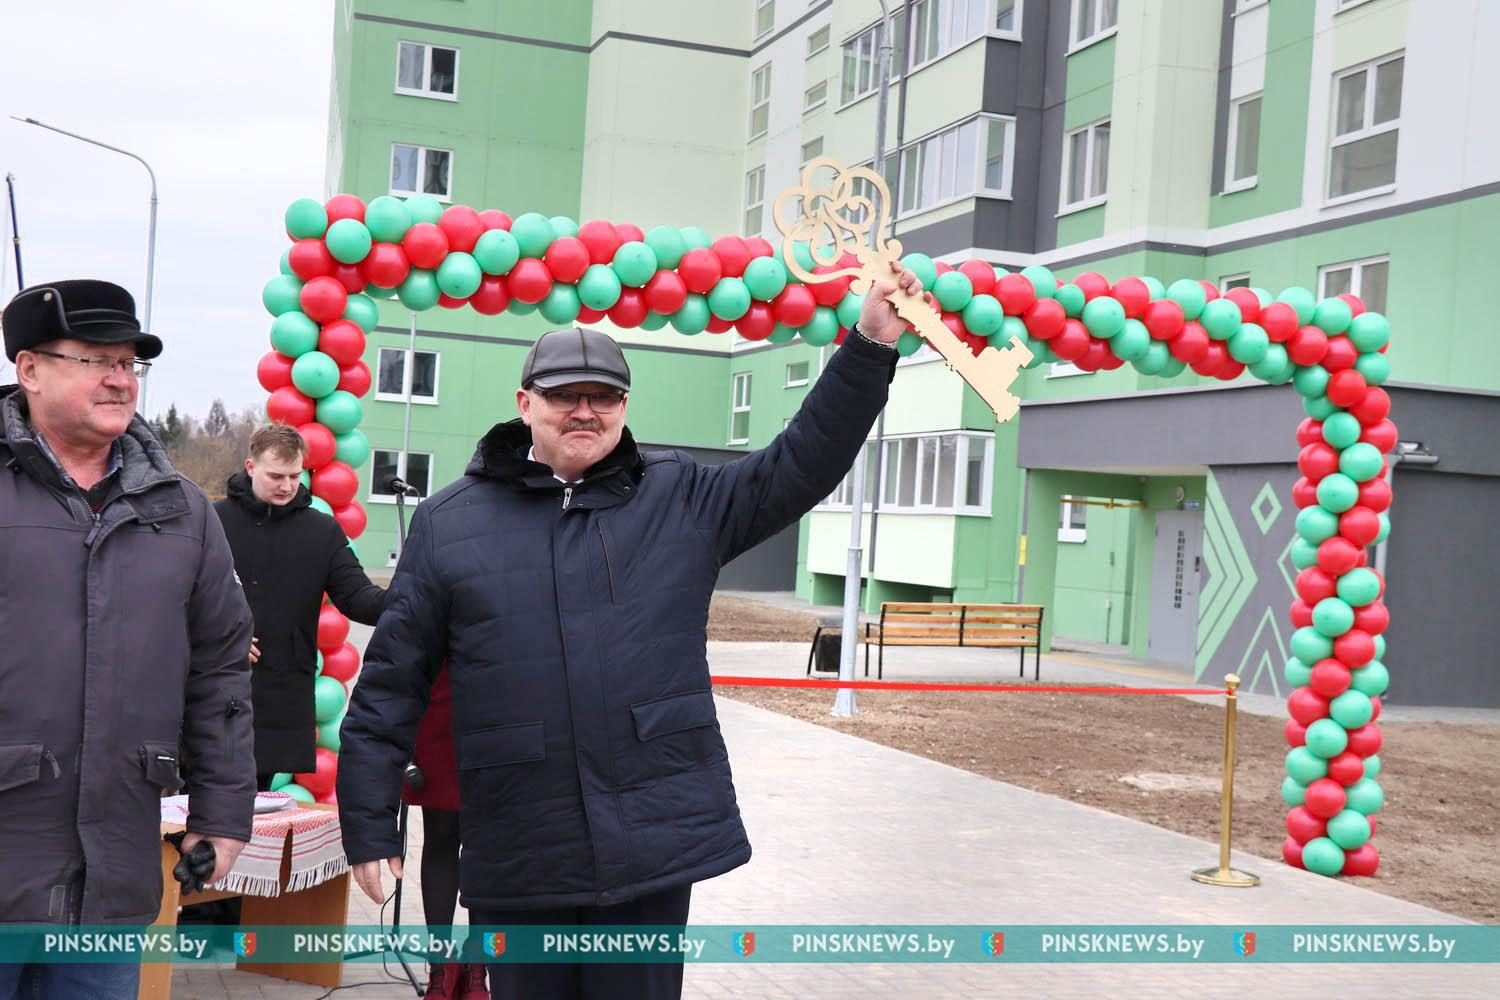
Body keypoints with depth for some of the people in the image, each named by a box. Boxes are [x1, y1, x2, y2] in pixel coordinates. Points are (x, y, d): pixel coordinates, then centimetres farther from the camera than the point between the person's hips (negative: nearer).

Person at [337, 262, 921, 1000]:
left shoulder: (683, 499, 5)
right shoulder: (448, 522, 3)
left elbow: (802, 463, 0)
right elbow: (391, 683, 5)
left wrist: (871, 345, -10)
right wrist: (370, 825, 3)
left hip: (656, 840, 0)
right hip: (516, 856, 0)